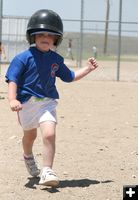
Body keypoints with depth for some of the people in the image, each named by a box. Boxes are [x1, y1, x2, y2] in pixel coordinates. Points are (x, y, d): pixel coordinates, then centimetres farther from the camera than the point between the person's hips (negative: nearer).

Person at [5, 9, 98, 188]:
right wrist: (12, 100, -30)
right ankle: (28, 157, 53)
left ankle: (47, 171, -19)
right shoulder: (24, 58, -10)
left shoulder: (56, 60, 5)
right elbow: (12, 79, -15)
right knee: (30, 135, 21)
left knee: (49, 134, -21)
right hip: (27, 102, -1)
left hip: (47, 102, 2)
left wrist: (87, 69, 10)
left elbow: (69, 77, 20)